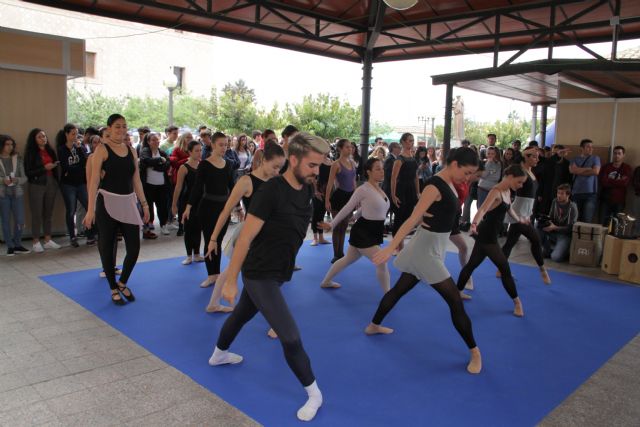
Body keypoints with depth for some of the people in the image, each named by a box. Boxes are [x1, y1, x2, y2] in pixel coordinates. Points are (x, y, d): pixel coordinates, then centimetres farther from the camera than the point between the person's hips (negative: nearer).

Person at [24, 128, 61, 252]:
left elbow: (55, 166, 14)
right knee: (37, 214, -1)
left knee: (48, 213, 8)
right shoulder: (30, 153, -3)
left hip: (51, 184, 4)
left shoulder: (50, 151, 10)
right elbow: (28, 172, -8)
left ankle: (48, 240, 15)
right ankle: (36, 242, 6)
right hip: (37, 185, -4)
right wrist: (44, 168, -14)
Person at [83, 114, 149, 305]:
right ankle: (114, 289, 21)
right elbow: (94, 180, -11)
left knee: (134, 247, 0)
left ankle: (122, 283, 25)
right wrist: (91, 209, -16)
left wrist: (144, 204, 9)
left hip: (128, 203, 4)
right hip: (107, 203, -4)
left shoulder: (131, 150, 10)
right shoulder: (102, 149, -5)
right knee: (107, 246, 4)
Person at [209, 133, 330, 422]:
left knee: (242, 315, 29)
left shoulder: (307, 190, -2)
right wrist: (231, 281, -18)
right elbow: (245, 238, -21)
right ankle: (314, 393, 12)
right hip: (260, 275, -8)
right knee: (291, 338, -8)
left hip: (278, 272, 8)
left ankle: (218, 355, 55)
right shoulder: (271, 191, -25)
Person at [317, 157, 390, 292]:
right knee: (382, 263, -12)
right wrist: (331, 225, -6)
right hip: (363, 232, -9)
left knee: (348, 260, 21)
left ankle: (325, 282, 39)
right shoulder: (363, 189, -17)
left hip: (374, 232, 9)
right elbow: (347, 209, -11)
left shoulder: (380, 190, 8)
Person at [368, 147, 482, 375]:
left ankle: (373, 326, 35)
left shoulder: (448, 184, 6)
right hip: (427, 247, -10)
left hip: (434, 245, 10)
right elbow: (413, 219, -29)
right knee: (455, 300, -3)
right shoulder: (435, 186, -22)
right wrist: (390, 248, -32)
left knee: (400, 289, 20)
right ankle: (474, 350, 10)